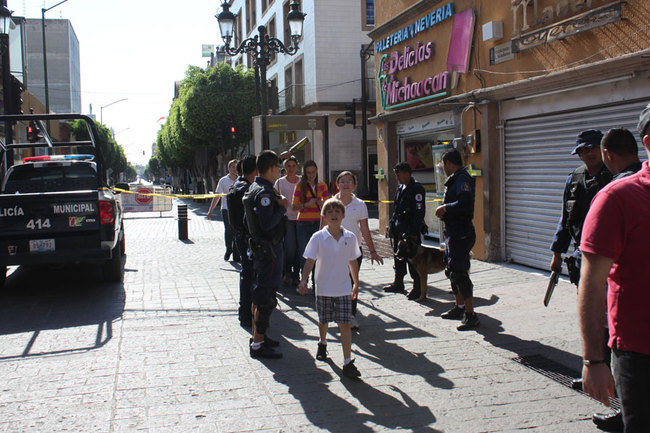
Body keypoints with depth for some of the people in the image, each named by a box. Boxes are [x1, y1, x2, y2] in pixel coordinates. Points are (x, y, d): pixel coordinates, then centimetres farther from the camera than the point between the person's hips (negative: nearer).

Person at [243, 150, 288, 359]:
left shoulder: (254, 189, 12)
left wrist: (277, 203, 7)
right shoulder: (264, 192, -20)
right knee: (266, 297, -5)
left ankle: (257, 336, 31)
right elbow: (267, 224, -27)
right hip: (269, 249, -11)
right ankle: (258, 344, -1)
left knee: (260, 294, 19)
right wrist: (282, 207, -15)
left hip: (260, 246, 11)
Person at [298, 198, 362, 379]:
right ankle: (323, 344, 48)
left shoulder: (350, 237, -2)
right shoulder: (318, 237, -8)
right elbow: (310, 260, -9)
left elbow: (353, 262, 8)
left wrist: (356, 283, 14)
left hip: (344, 288, 0)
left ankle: (348, 363, -5)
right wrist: (304, 280, -20)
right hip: (323, 288, 0)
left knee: (344, 324, -6)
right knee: (323, 321, 17)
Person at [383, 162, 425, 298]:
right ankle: (398, 284, 29)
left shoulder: (417, 188, -12)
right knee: (398, 257, 16)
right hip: (398, 228, 9)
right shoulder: (400, 188, 15)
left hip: (410, 230, -9)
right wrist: (391, 225, 15)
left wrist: (414, 232, -20)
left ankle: (418, 289, 3)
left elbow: (419, 212, -17)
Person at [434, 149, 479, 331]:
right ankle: (459, 308, 31)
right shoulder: (455, 179, 17)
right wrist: (445, 211, 8)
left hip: (460, 233, -11)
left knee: (459, 273, -11)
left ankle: (471, 315, -7)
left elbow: (465, 203, -31)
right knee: (451, 271, 19)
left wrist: (445, 208, -21)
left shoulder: (462, 178, -16)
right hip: (453, 232, 11)